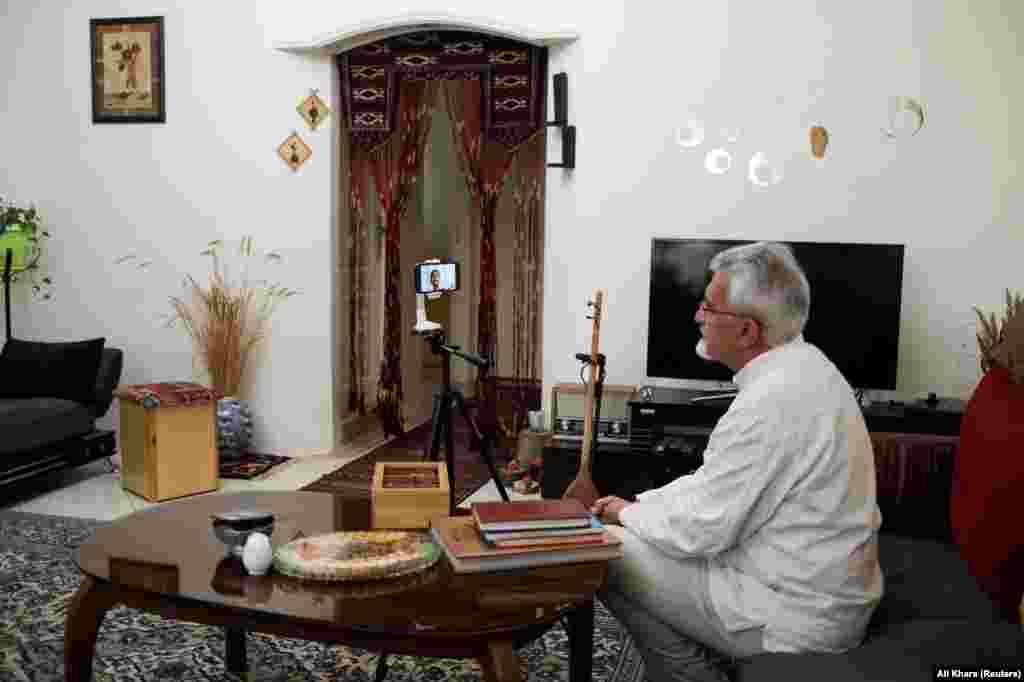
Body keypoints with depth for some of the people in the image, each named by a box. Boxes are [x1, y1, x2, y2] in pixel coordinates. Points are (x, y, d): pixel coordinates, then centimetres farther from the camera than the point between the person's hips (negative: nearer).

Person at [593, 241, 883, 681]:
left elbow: (700, 530, -22)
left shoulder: (770, 403, -28)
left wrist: (627, 515, -4)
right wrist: (637, 504, 8)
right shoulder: (803, 368, 4)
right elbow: (719, 476, 13)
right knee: (642, 535, 17)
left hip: (798, 616, -9)